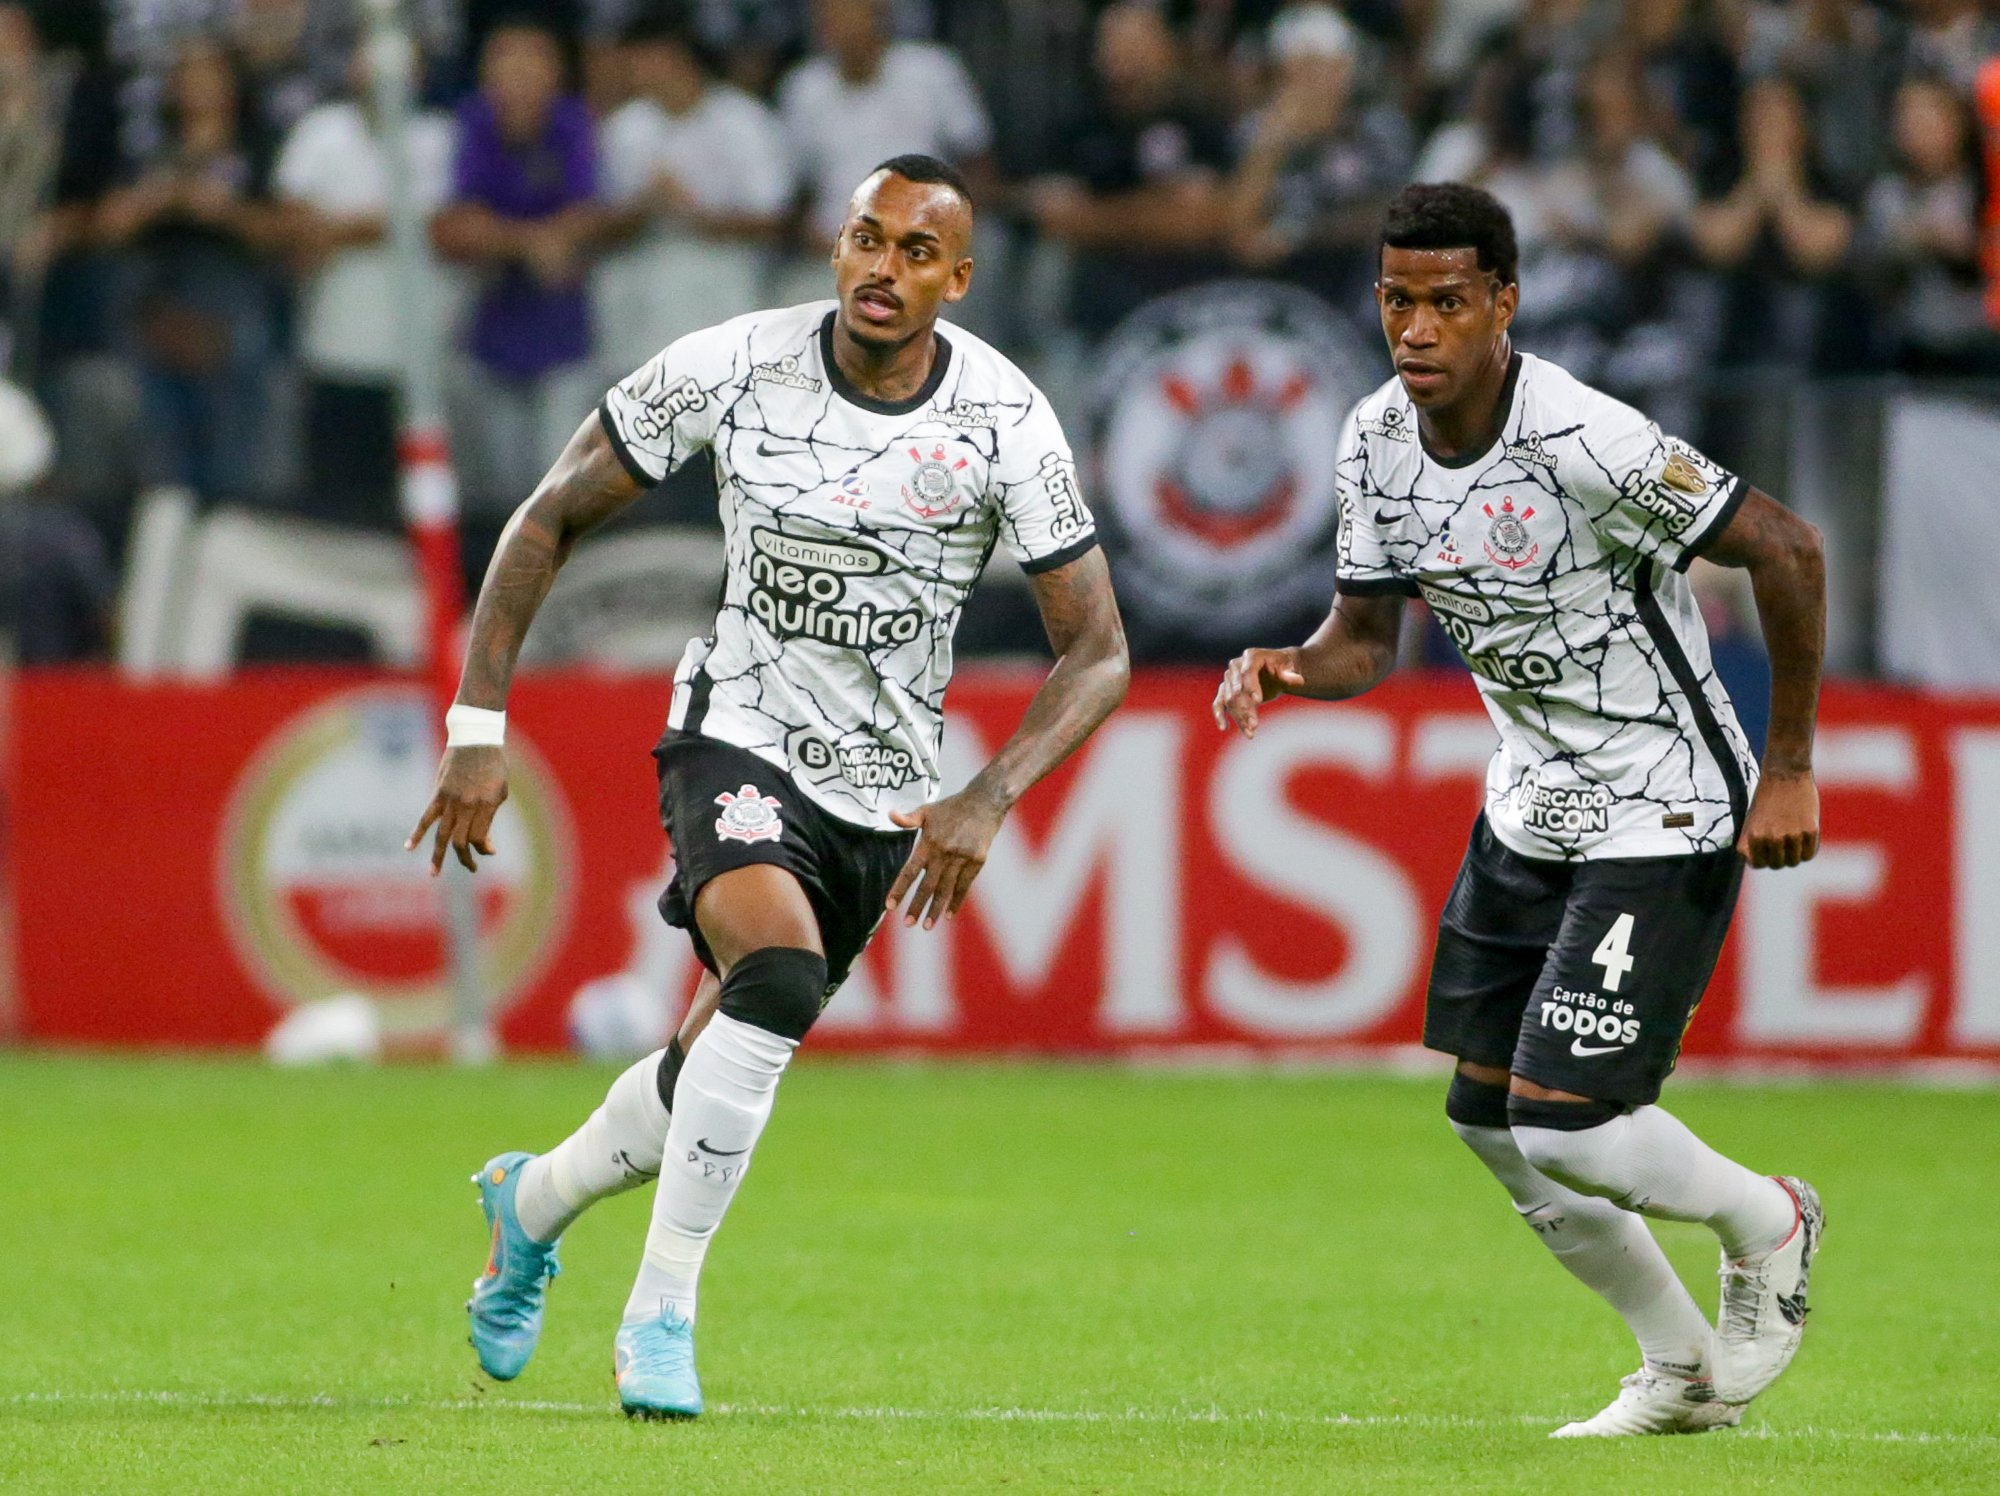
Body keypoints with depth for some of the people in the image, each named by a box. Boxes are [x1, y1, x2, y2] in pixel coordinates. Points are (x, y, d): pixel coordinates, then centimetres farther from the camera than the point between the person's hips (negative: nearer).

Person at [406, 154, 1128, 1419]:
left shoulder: (1007, 422, -14)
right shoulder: (731, 368, -14)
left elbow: (1097, 653, -10)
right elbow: (552, 521, -3)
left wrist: (989, 801, -25)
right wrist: (478, 726, -9)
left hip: (884, 791, 3)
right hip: (740, 735, -3)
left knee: (720, 1068, 10)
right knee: (779, 978, -30)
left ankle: (536, 1199, 42)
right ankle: (661, 1312, -18)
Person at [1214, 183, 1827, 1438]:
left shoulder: (1582, 442, -26)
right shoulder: (1377, 442, -3)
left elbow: (1787, 550, -20)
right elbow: (1368, 636, 7)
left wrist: (1790, 768, -15)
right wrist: (1290, 670, -16)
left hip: (1666, 816, -8)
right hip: (1530, 808, 8)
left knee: (1563, 1124, -15)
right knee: (1490, 1118, 10)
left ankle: (1766, 1223, 17)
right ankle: (1685, 1372, 28)